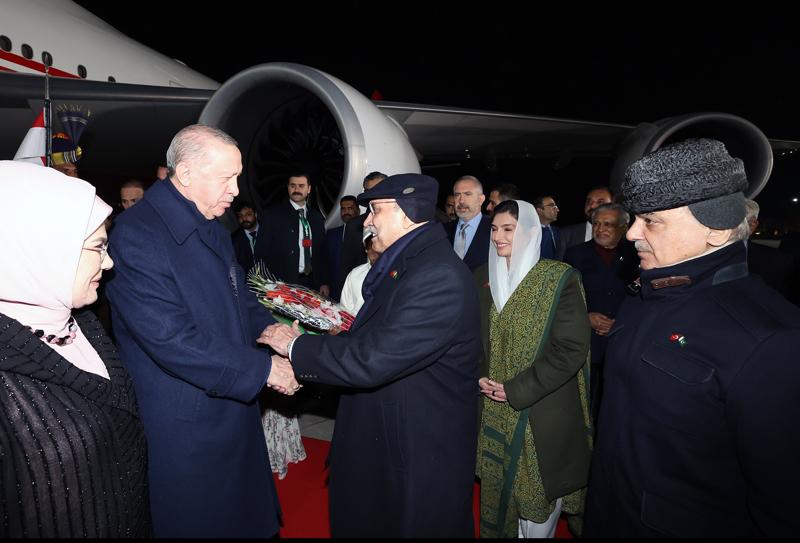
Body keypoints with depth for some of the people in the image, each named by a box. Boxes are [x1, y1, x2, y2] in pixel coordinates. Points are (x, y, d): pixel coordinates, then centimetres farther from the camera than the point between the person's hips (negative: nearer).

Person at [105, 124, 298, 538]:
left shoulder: (211, 227, 5)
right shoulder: (137, 236, -23)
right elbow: (172, 340, -28)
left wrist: (270, 328, -5)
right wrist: (263, 369, -22)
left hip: (232, 404, 8)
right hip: (185, 422, -8)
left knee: (243, 510, 24)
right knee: (198, 519, 14)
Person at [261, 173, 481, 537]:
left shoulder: (438, 277, -28)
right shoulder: (404, 265, 5)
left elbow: (371, 360, -30)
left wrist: (296, 346, -18)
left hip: (420, 456, -9)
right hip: (383, 439, 9)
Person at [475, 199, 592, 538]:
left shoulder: (558, 279, -11)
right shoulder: (486, 277, 5)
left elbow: (571, 348, -15)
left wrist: (517, 390, -15)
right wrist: (480, 375, -2)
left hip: (543, 411, -4)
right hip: (496, 408, 5)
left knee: (537, 494, 5)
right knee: (500, 486, 14)